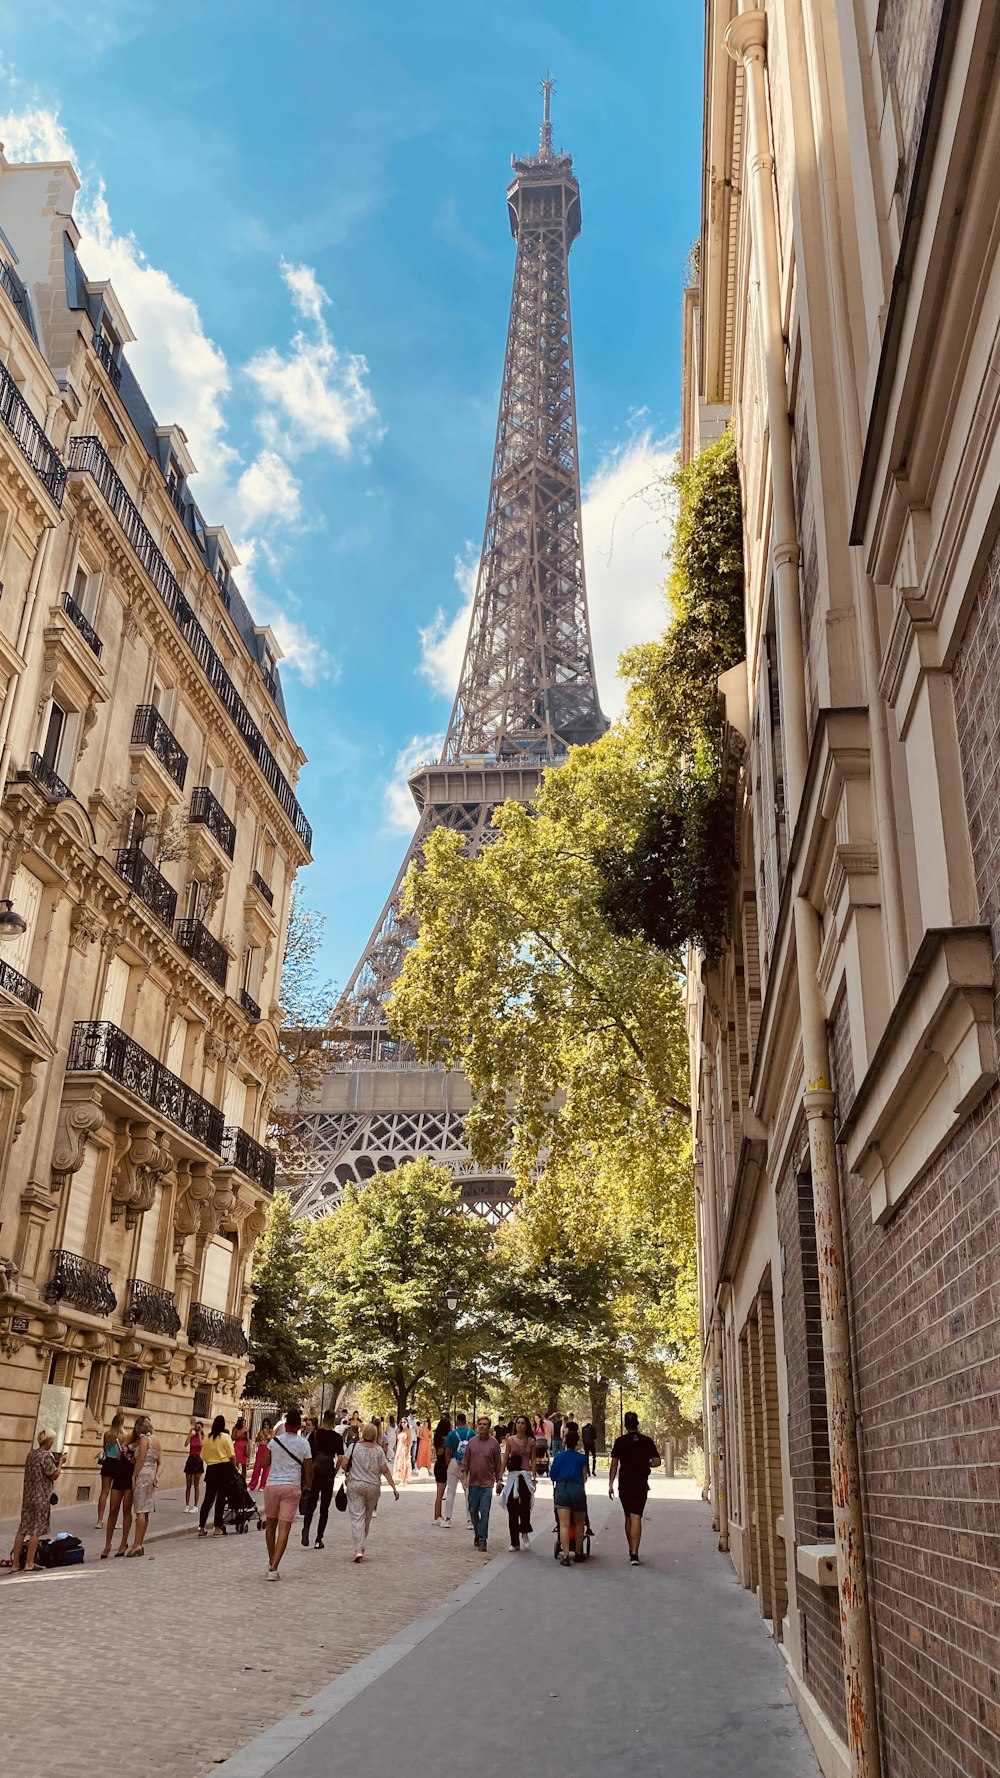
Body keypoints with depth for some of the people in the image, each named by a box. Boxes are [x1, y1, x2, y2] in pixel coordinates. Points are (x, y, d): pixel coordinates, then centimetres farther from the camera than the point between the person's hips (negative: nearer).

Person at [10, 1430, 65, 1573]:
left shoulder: (31, 1453, 8)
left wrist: (56, 1461, 13)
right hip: (41, 1498, -7)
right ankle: (29, 1563, 4)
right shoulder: (47, 1456, -15)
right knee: (36, 1530, 1)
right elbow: (54, 1476, -12)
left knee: (22, 1529, 9)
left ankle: (15, 1563, 11)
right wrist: (60, 1462, 1)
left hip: (27, 1497, 7)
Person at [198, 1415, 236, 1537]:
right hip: (224, 1468, -4)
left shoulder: (207, 1438, 6)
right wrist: (234, 1467, 4)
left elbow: (203, 1455, 7)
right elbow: (232, 1456, -9)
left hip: (211, 1469, 4)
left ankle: (201, 1528, 8)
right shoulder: (225, 1437, -7)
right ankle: (218, 1528, 2)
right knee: (221, 1498, 1)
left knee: (208, 1498, 10)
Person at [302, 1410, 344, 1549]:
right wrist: (335, 1472, 5)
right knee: (324, 1508, 9)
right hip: (328, 1475, -1)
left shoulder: (314, 1435, -2)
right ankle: (319, 1539, 9)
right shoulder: (337, 1437, -5)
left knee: (310, 1506, 9)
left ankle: (306, 1530, -15)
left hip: (313, 1474, 1)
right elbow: (340, 1458, -8)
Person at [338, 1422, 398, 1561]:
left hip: (355, 1485, -2)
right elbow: (385, 1470, -5)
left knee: (357, 1517, -3)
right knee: (367, 1517, 17)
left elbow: (344, 1465, -6)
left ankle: (359, 1549, -17)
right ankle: (361, 1547, 28)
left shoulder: (354, 1447, -5)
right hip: (373, 1486, 2)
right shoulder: (379, 1450, -3)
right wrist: (394, 1487, -3)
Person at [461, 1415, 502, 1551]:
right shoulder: (471, 1442, 4)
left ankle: (482, 1539, -3)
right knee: (473, 1510, 11)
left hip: (487, 1483, -3)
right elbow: (466, 1460, 9)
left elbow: (497, 1463, 3)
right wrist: (465, 1476, 2)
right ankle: (477, 1534, 29)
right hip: (473, 1482, 3)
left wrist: (499, 1480, 3)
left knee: (484, 1511, -8)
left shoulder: (493, 1443, -2)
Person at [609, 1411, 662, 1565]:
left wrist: (611, 1484, 1)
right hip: (641, 1485, -1)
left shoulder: (620, 1441, -2)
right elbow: (657, 1461, -3)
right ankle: (634, 1554, -15)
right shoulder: (647, 1441, 0)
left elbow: (614, 1464, -3)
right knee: (636, 1518, -5)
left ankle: (631, 1550, 27)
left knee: (628, 1517, 17)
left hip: (625, 1484, 1)